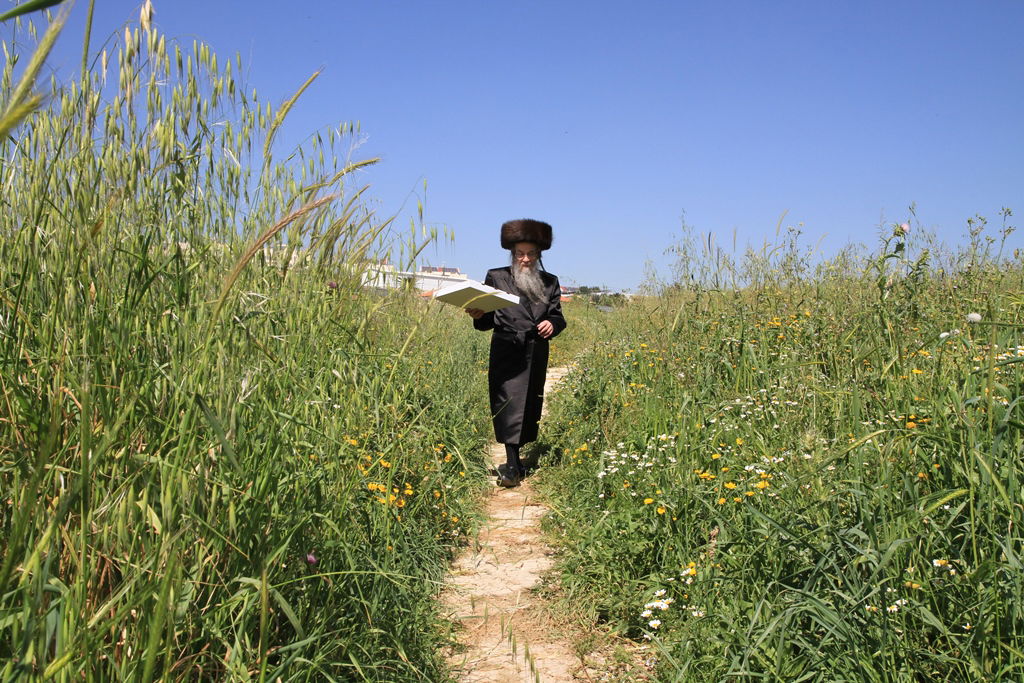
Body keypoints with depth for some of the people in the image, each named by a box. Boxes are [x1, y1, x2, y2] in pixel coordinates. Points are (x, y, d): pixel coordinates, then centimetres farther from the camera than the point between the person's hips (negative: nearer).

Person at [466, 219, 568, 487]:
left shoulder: (550, 282, 13)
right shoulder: (496, 277, 6)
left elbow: (557, 316, 12)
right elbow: (488, 322, 6)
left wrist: (552, 324, -11)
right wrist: (478, 316, -16)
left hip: (536, 357, 3)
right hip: (507, 355, -3)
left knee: (529, 408, 8)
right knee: (510, 407, -12)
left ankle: (516, 458, 23)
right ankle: (512, 467, -11)